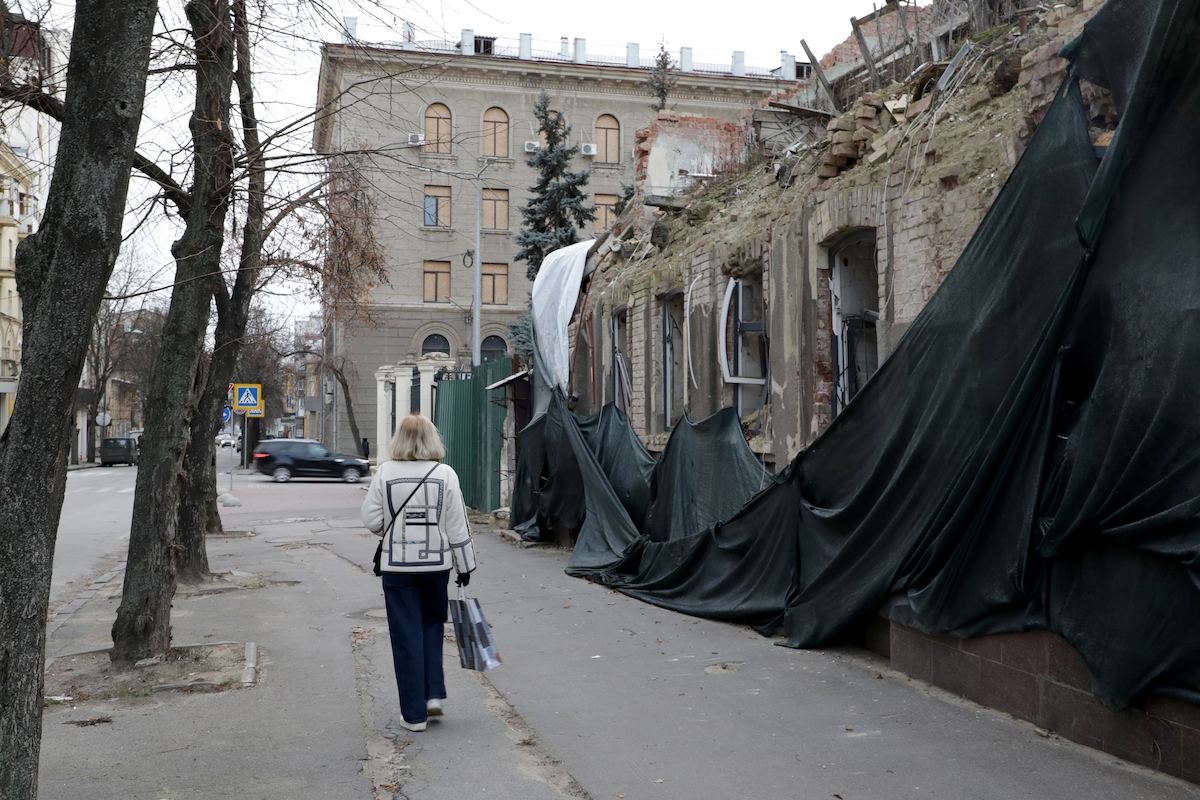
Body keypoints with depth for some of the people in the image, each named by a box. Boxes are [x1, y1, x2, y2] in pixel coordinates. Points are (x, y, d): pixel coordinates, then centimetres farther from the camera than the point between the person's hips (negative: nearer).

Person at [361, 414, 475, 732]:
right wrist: (465, 565, 5)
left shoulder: (385, 473, -5)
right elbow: (457, 526, -3)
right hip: (436, 563, 1)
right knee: (432, 624, 21)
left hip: (397, 565, -1)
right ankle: (434, 694, 13)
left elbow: (371, 520, -4)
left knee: (406, 635, 6)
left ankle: (414, 713, 11)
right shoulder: (446, 474, -5)